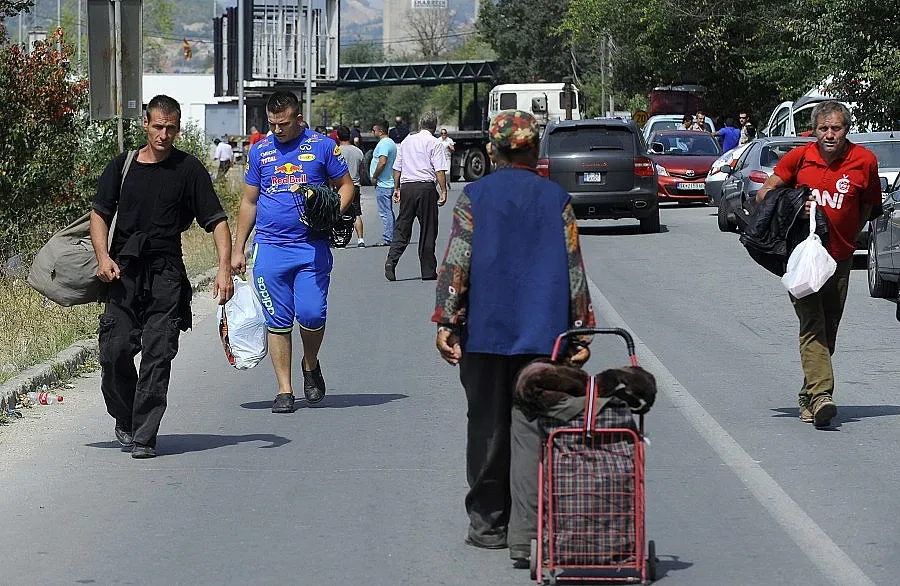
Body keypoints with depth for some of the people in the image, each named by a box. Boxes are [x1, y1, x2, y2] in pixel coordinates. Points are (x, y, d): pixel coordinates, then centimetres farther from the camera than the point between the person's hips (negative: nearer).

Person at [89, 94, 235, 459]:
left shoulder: (189, 169, 3)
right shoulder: (122, 166, 10)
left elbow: (217, 221, 0)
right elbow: (100, 212, 11)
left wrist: (225, 268, -12)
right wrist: (103, 256, -5)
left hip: (166, 275, -2)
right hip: (123, 271, 2)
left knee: (157, 355, -7)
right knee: (115, 350, -3)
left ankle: (144, 436, -3)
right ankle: (124, 419, 22)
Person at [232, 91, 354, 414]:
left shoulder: (322, 146, 3)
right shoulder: (259, 150, 10)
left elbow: (346, 185, 9)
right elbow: (249, 201, 16)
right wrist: (238, 249, 14)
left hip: (312, 247, -2)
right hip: (270, 248, 2)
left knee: (311, 314, -10)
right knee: (278, 321, 1)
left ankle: (310, 365, 20)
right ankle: (284, 390, 8)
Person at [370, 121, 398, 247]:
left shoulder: (383, 144, -15)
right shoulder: (391, 143, 18)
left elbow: (382, 162, -27)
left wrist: (374, 177, -16)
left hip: (383, 184, -11)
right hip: (389, 183, 11)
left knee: (385, 212, -8)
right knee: (389, 212, 15)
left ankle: (387, 239, -8)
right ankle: (392, 237, 18)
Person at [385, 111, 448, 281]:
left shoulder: (406, 141, 14)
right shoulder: (434, 143, -2)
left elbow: (397, 168, 17)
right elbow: (440, 170, -9)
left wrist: (397, 188, 24)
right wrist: (444, 191, -7)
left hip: (406, 186, 4)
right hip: (426, 187, -4)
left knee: (402, 227, 7)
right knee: (428, 230, 2)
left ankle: (391, 260, -14)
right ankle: (428, 271, 4)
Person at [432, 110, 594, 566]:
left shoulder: (474, 196, 1)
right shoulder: (557, 199, 4)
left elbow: (456, 261, -7)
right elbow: (573, 270, 3)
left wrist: (446, 321, -5)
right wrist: (580, 332, 6)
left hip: (485, 332, 0)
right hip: (542, 334, 0)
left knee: (486, 430, 11)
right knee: (531, 431, -2)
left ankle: (488, 525, 19)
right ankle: (526, 535, -12)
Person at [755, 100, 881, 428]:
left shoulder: (864, 161, -2)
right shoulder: (800, 157, -3)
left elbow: (868, 206, 11)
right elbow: (765, 194, 6)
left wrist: (847, 238, 1)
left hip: (840, 258, 2)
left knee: (828, 331, 9)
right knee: (813, 326, -15)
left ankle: (809, 396, 22)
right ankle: (821, 394, -26)